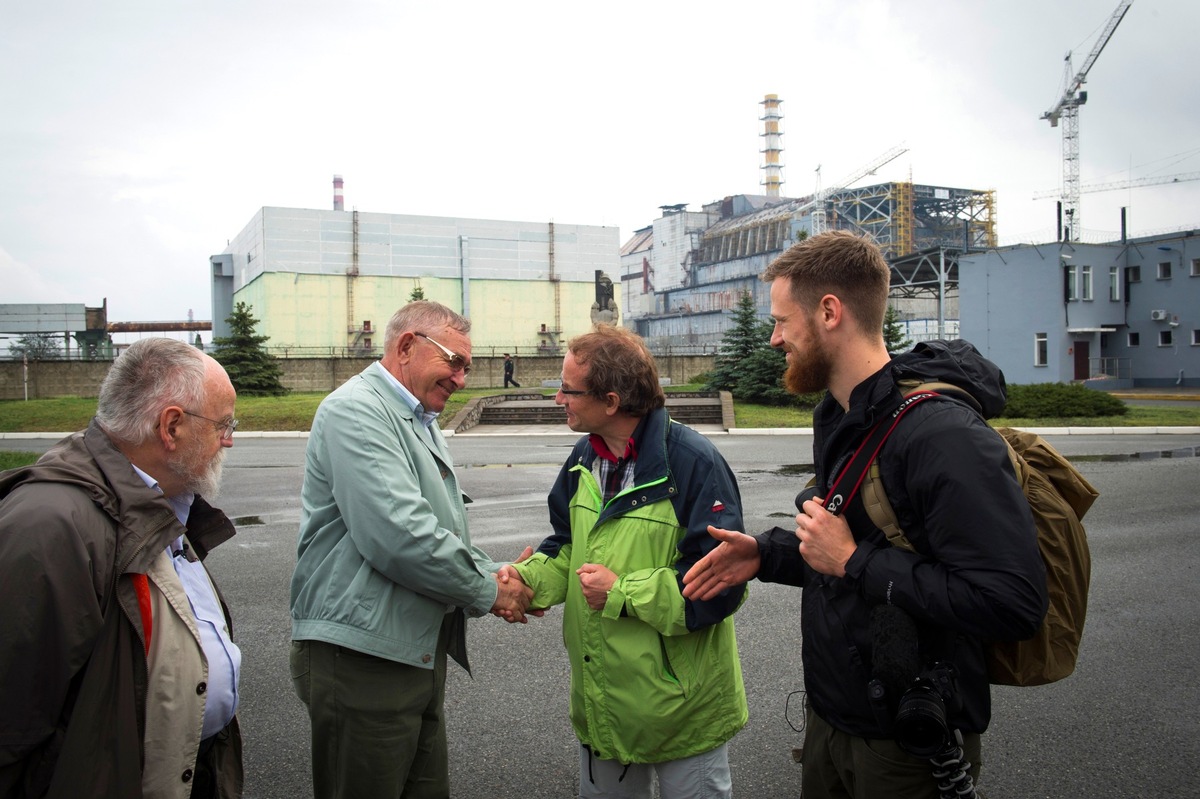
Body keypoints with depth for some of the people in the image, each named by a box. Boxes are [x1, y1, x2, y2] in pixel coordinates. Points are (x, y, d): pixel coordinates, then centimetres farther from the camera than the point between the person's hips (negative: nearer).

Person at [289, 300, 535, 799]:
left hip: (417, 653, 10)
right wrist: (488, 592, -12)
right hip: (362, 658, -10)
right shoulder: (356, 410, -15)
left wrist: (497, 574, 4)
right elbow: (396, 536, -26)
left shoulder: (419, 422, 18)